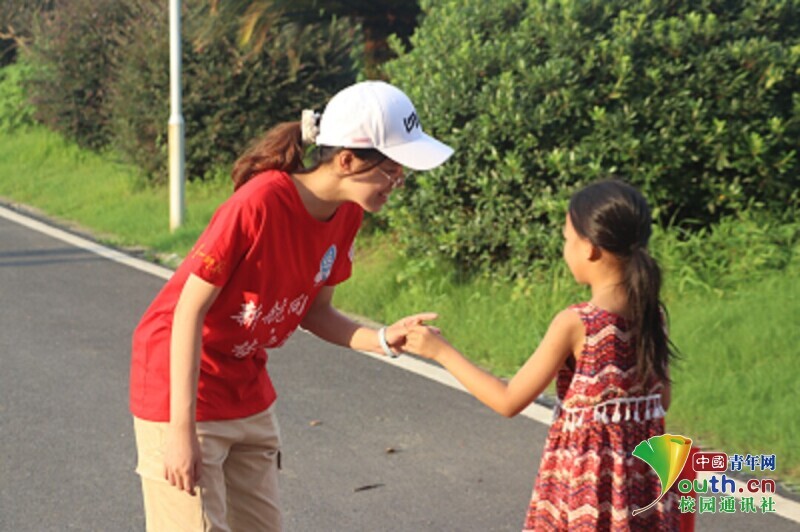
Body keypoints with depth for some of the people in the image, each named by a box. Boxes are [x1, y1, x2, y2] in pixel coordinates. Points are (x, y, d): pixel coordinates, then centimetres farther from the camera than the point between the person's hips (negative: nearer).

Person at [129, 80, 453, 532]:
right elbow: (190, 310, -24)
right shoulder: (259, 203, -28)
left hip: (248, 393, 8)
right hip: (183, 382, -8)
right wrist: (182, 430, -25)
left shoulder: (346, 214, -6)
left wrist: (383, 340, -14)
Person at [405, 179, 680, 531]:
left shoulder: (574, 323, -18)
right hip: (642, 476, 6)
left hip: (586, 476, -6)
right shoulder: (652, 315, -1)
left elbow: (509, 401, -12)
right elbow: (661, 401, 10)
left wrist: (441, 351, -5)